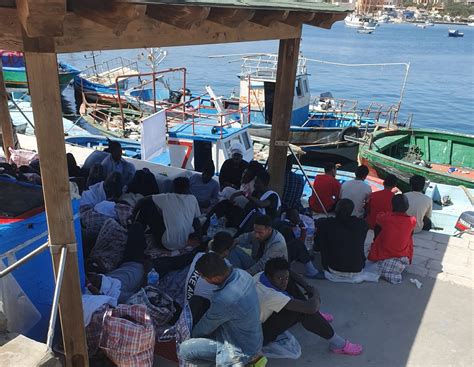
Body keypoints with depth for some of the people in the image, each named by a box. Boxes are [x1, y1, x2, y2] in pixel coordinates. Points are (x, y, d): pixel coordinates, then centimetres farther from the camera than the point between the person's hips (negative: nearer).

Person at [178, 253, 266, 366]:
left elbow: (206, 327, -13)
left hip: (242, 348, -8)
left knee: (183, 350, -8)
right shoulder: (241, 273, -11)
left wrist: (192, 335, 6)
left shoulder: (223, 300, -34)